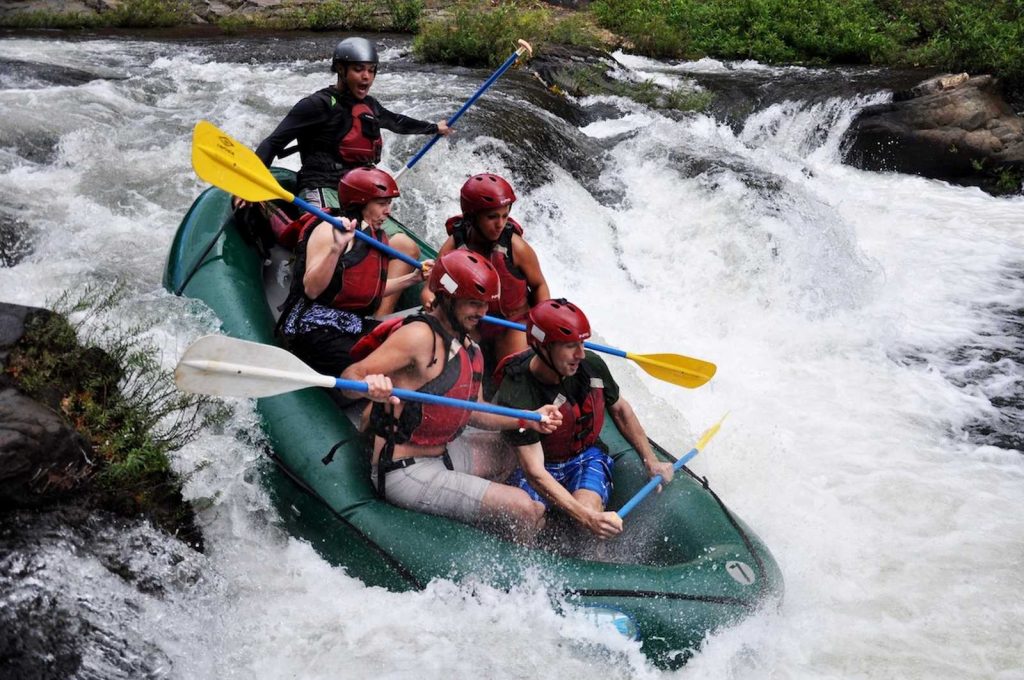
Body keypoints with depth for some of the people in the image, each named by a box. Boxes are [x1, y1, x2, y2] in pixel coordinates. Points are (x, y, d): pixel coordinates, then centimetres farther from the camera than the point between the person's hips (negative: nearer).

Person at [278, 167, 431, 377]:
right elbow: (311, 289, -21)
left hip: (354, 325, 9)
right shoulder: (331, 230, -11)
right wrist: (337, 247, -32)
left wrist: (413, 278, 13)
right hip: (313, 329, -8)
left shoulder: (378, 238, 14)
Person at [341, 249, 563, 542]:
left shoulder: (469, 348, 11)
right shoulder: (418, 335, -18)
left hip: (439, 456, 10)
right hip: (404, 473, -10)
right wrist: (369, 386, -44)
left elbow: (472, 413, 15)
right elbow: (350, 376, -21)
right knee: (525, 509, -16)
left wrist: (526, 420, 2)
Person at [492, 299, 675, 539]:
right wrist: (589, 519, -43)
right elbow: (535, 472, -33)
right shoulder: (516, 396, -29)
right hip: (540, 466, -2)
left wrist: (651, 461, 4)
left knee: (586, 508, -30)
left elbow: (619, 409, 8)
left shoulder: (591, 365, -14)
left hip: (587, 458, 3)